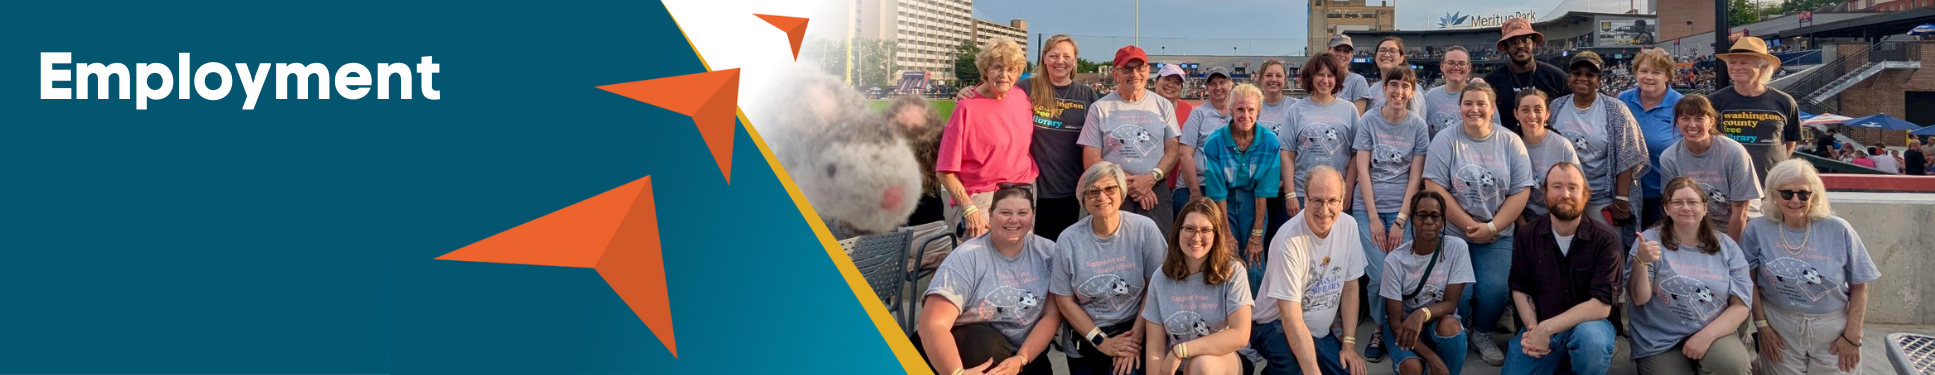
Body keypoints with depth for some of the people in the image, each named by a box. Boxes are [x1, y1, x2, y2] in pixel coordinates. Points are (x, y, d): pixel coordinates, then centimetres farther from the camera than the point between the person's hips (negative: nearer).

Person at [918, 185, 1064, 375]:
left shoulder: (1047, 252, -3)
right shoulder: (967, 257, -15)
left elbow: (1052, 314, -6)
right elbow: (932, 325, -24)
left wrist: (1020, 359, -21)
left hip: (1025, 350, 3)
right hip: (965, 344, -3)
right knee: (988, 344, -31)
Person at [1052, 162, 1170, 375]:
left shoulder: (1145, 229, -10)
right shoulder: (1068, 240, -8)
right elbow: (1064, 300, -3)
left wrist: (1136, 335, -15)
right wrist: (1101, 341, -10)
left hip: (1130, 328, -2)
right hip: (1084, 337, 2)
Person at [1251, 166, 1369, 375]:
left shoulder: (1348, 226, -6)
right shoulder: (1289, 240, -25)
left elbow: (1350, 287, 5)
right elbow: (1291, 318, -27)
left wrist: (1349, 343, -3)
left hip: (1324, 330, 6)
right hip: (1277, 325, -6)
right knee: (1292, 358, -37)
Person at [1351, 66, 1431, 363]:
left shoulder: (1418, 126, 3)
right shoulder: (1369, 121, 1)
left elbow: (1416, 176, 0)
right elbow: (1362, 169, -3)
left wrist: (1401, 220, -9)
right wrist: (1374, 218, -9)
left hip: (1404, 209, 1)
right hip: (1369, 207, -1)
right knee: (1379, 275, -12)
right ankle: (1379, 330, 10)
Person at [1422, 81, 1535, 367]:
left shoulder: (1511, 142, 1)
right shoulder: (1445, 141, -3)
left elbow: (1520, 193, -2)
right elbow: (1435, 189, -11)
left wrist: (1491, 228, -13)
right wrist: (1469, 225, -14)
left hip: (1497, 236, 1)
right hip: (1451, 234, -1)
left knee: (1494, 290, -18)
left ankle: (1482, 334, 14)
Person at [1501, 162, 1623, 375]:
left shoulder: (1605, 239, -11)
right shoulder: (1527, 236, 1)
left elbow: (1601, 305, -18)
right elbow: (1520, 289, 5)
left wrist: (1547, 329, -24)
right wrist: (1533, 329, -15)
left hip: (1587, 323, -3)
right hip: (1538, 329, 4)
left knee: (1590, 338, -37)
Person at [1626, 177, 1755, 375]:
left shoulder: (1727, 247, 4)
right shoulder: (1651, 240, -3)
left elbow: (1740, 306, 0)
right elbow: (1639, 298, -9)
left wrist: (1707, 335, -16)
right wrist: (1641, 262, -28)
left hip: (1712, 331, 2)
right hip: (1659, 340, -2)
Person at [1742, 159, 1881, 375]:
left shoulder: (1838, 230, -7)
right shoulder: (1758, 230, -7)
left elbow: (1859, 286, -1)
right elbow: (1749, 282, -1)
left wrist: (1852, 336, -4)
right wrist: (1761, 325, -6)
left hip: (1833, 330, 1)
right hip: (1780, 330, 0)